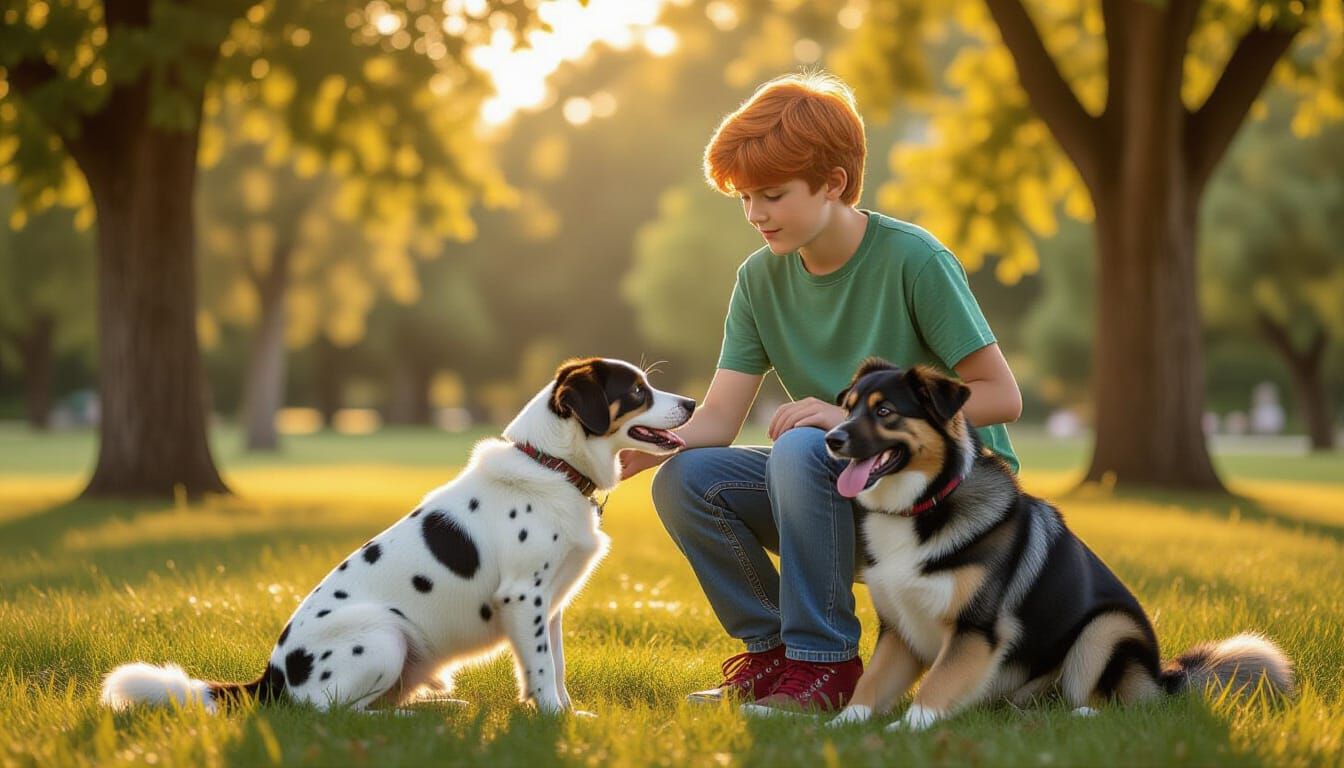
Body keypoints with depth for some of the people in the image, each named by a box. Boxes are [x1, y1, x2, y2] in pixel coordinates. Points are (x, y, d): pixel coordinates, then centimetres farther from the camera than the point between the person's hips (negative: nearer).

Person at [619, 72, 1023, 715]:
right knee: (685, 479, -16)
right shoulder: (760, 278, 1)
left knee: (801, 448, -33)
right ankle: (774, 651, 0)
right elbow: (715, 421, -4)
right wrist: (631, 454, -25)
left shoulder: (913, 260, -17)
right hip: (845, 490, 6)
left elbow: (1001, 396, -17)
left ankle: (824, 666, -20)